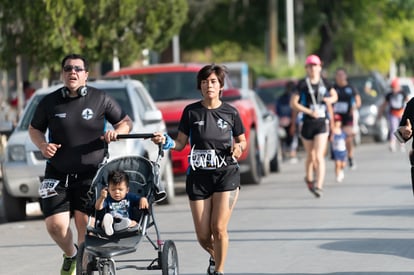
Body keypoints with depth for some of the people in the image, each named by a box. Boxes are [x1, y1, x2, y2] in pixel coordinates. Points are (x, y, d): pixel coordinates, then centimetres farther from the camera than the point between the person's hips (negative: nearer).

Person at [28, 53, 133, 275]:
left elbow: (125, 122, 9)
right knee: (55, 224, -8)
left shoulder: (100, 99, -1)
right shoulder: (50, 102, 1)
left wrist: (117, 131, -14)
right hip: (57, 174, 1)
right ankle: (70, 255, 24)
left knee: (85, 224, -6)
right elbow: (34, 128, 14)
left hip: (90, 174, -1)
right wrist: (42, 145, -7)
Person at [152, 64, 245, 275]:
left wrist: (238, 148, -9)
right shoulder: (191, 112, 3)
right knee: (203, 235, 2)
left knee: (219, 228, -14)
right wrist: (166, 142, -13)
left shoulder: (230, 112, 3)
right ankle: (214, 257, 34)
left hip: (227, 173, -1)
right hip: (198, 176, 1)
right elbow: (181, 143, 7)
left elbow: (242, 140, 14)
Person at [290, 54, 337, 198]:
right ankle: (309, 178, 40)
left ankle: (319, 186, -18)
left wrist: (330, 99, -4)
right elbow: (293, 103, -7)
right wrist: (310, 112, -16)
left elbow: (335, 96, 20)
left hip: (322, 123, 0)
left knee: (319, 156, -12)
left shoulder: (324, 83, 5)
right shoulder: (302, 84, -4)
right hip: (307, 123, 0)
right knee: (310, 156, 14)